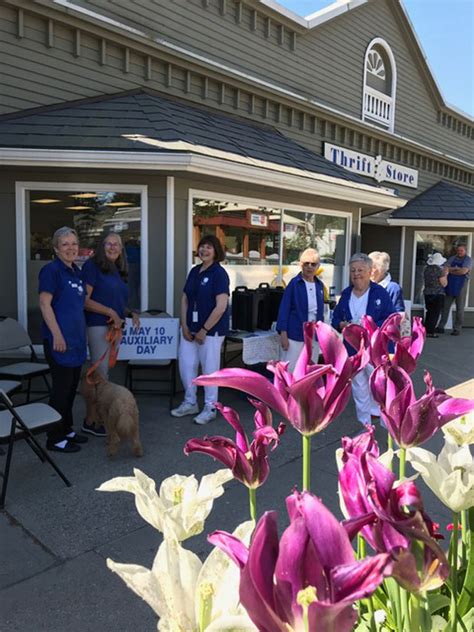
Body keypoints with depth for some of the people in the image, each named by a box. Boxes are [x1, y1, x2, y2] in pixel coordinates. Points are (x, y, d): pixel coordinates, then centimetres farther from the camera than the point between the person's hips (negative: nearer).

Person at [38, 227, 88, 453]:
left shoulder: (76, 271, 13)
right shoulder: (51, 270, -10)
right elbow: (44, 303, -16)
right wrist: (57, 335, -21)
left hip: (76, 338, 8)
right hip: (59, 339, -8)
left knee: (72, 386, 15)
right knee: (61, 388, -2)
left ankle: (67, 430, 28)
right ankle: (55, 438, 9)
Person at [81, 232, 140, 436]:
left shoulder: (117, 271, 16)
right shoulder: (92, 266, -7)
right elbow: (85, 300, -15)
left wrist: (131, 313, 9)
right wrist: (111, 312, -16)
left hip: (114, 327, 8)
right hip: (98, 326, -8)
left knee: (105, 373, 12)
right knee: (99, 373, -5)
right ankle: (90, 421, 5)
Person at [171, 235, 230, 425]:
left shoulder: (219, 274, -12)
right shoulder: (194, 271, 9)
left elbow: (221, 307, -18)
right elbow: (185, 299, 11)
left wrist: (204, 330, -15)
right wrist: (184, 326, 1)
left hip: (212, 330, -7)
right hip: (191, 328, 7)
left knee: (209, 368, 3)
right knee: (186, 365, 11)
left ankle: (210, 408, 19)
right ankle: (190, 403, 30)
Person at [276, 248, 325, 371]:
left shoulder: (319, 285, 7)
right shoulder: (294, 283, -8)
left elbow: (320, 311, 13)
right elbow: (284, 309, -9)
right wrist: (283, 334, -14)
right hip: (295, 335, -5)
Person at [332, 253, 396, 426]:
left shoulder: (380, 293, -8)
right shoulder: (346, 294, 6)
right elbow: (335, 318, 12)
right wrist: (342, 325, -10)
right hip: (353, 349, 5)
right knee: (359, 389, 14)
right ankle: (365, 424, 28)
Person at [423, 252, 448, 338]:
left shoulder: (426, 269, 4)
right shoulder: (439, 270, -14)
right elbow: (444, 284, -11)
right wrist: (445, 274, 0)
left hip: (427, 293, 6)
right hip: (438, 294, -6)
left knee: (429, 312, 16)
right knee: (435, 313, 2)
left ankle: (426, 330, 20)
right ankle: (430, 331, 3)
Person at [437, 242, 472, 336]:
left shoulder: (468, 259, -2)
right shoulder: (452, 258, 12)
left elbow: (464, 271, -17)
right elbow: (445, 268, 0)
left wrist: (451, 270, -8)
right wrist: (456, 269, -13)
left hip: (461, 287, -4)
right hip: (450, 285, 4)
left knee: (460, 309, 1)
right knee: (445, 307, 5)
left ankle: (457, 329, 7)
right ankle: (441, 327, 10)